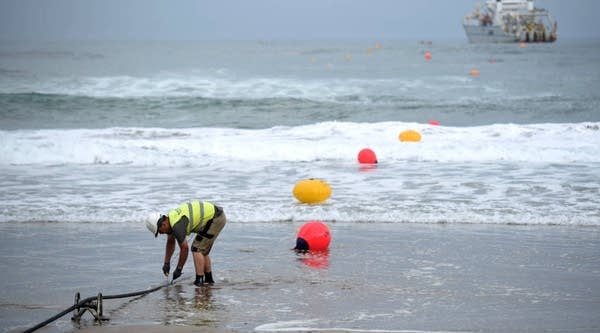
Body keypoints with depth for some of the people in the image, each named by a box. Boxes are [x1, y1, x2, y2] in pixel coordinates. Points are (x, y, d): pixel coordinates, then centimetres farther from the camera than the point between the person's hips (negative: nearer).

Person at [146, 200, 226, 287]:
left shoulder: (176, 225, -23)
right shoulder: (170, 218, 7)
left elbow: (184, 248, -18)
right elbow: (170, 242, 21)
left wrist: (178, 269, -8)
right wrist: (166, 263, 22)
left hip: (215, 218, -10)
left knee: (197, 249, -9)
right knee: (202, 250, 17)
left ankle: (199, 281, -10)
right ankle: (209, 279, 22)